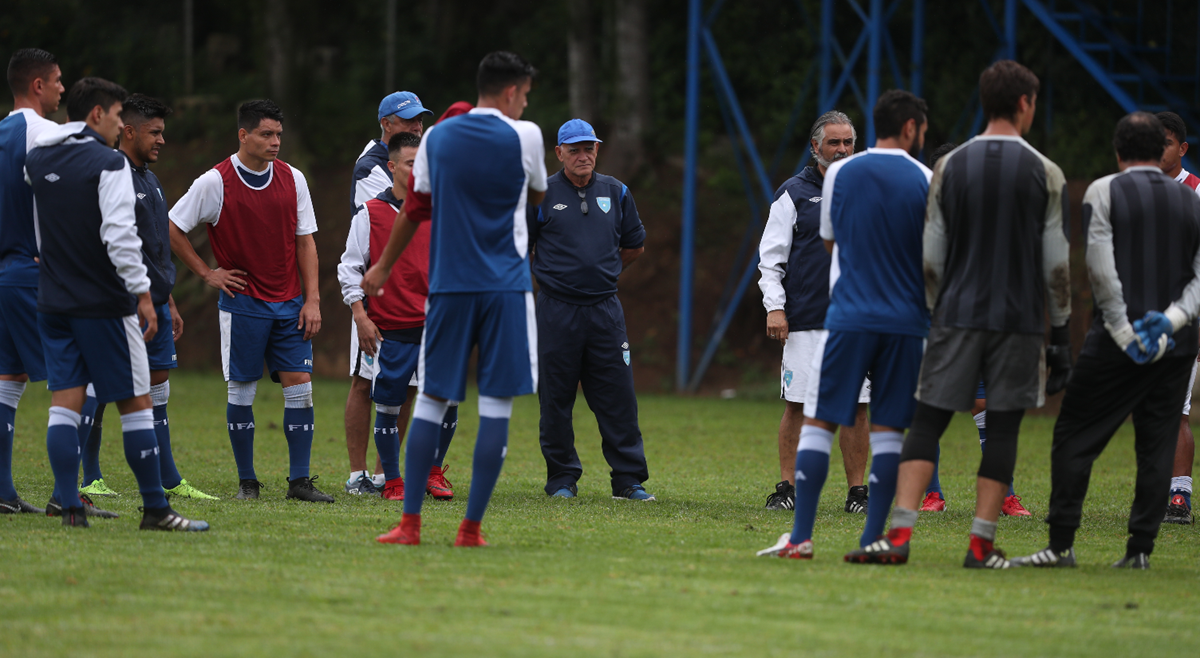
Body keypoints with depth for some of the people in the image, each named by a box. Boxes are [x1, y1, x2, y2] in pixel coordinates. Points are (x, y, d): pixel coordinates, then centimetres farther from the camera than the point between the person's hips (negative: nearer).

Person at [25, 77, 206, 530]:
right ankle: (155, 509, 3)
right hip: (103, 302, -6)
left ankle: (70, 507, -2)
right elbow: (120, 236, -19)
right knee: (136, 403, 1)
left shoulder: (37, 161, 9)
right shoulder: (108, 164, -13)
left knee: (64, 403, 4)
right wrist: (143, 294, -15)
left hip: (54, 301, 6)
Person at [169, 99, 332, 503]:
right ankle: (247, 482, 10)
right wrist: (207, 273, -1)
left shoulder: (293, 179, 5)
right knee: (241, 390, 0)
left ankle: (299, 480, 1)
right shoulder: (215, 182, -7)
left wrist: (312, 299, 2)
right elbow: (172, 229, 0)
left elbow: (305, 242, 9)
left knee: (300, 386, -3)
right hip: (242, 303, -3)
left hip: (289, 303, 3)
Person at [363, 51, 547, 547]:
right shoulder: (524, 137, -2)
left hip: (448, 284, 3)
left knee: (432, 399, 7)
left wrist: (383, 266, 29)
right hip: (506, 286, -3)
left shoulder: (438, 138, 7)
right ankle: (471, 528, -5)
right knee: (496, 404, -1)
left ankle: (410, 523, 2)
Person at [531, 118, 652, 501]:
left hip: (605, 309, 2)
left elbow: (634, 246, 23)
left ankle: (629, 480, 4)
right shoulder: (541, 195, -1)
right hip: (556, 310, -2)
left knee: (618, 397, -1)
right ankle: (561, 478, 13)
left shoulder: (615, 193, 9)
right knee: (555, 399, 2)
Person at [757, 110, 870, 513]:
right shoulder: (795, 193, 4)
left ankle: (857, 491, 6)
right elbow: (771, 256, 3)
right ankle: (787, 488, 5)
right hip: (805, 321, -2)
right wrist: (775, 307, -7)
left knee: (856, 407, 1)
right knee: (797, 405, -2)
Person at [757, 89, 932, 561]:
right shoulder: (926, 181, 0)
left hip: (848, 318, 0)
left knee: (819, 421, 3)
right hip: (907, 322, 0)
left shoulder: (840, 174, 5)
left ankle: (801, 537, -5)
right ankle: (873, 538, 0)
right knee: (887, 428, 4)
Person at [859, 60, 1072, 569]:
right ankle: (982, 543, 1)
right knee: (1002, 428, 4)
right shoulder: (1045, 174, -1)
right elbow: (1057, 264, -1)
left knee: (928, 422, 1)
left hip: (958, 314, 1)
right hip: (1020, 319, -1)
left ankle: (900, 533, -12)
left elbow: (931, 257, 5)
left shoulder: (950, 167, 4)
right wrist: (1061, 337, 5)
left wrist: (929, 318, 14)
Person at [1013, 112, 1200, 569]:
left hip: (1118, 340, -4)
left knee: (1074, 437, 2)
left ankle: (1061, 544, -1)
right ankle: (1141, 547, 4)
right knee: (1157, 445, 8)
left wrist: (1124, 332, -10)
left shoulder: (1104, 193, -2)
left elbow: (1101, 269, -11)